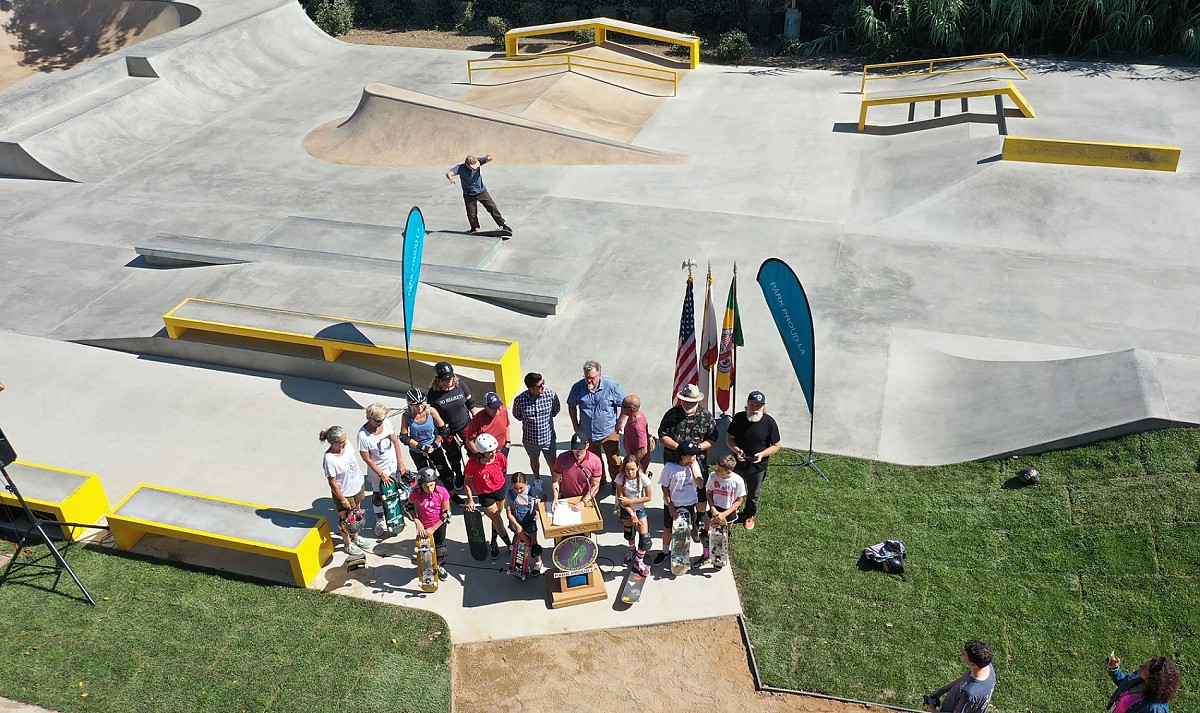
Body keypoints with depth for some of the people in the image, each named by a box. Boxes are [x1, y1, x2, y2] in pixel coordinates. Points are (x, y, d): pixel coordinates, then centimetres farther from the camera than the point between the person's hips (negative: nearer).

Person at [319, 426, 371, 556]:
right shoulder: (329, 459, -33)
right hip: (344, 494, -6)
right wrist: (343, 500, -15)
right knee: (346, 520, 18)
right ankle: (347, 544, 43)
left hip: (358, 486, 6)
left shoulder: (346, 445, -14)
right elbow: (333, 483, -23)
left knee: (356, 515, 27)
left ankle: (355, 537, 52)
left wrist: (361, 484, 13)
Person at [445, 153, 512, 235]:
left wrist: (488, 158, -55)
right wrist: (451, 178, -60)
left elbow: (486, 160, -29)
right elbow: (449, 173, -35)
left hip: (481, 191, 1)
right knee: (471, 214, 3)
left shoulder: (477, 162, -17)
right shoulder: (460, 168, -23)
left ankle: (502, 225, 10)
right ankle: (475, 229, 28)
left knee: (492, 208, -3)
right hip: (469, 195, -1)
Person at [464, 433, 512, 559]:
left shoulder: (499, 457, -21)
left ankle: (494, 543, 46)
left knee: (497, 517, 21)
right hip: (485, 495, -3)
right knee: (499, 523, 0)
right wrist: (470, 500, -13)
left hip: (500, 489, 3)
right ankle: (510, 545, 18)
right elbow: (468, 481, -12)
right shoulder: (473, 463, -28)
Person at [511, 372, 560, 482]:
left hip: (548, 437, -1)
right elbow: (516, 415, 0)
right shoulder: (520, 400, -23)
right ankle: (538, 480, 53)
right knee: (534, 460, 27)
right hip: (530, 439, 1)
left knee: (552, 463, 14)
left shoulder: (551, 395, -21)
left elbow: (556, 409, 1)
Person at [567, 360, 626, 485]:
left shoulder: (611, 386, -18)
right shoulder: (578, 387, -11)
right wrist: (575, 425, 4)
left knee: (614, 461, 10)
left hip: (609, 432, -2)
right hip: (587, 434, 2)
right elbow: (571, 406, 6)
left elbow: (625, 404, -5)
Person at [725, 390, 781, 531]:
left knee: (753, 495, 19)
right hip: (739, 463, 1)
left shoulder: (769, 422, -16)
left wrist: (762, 454, -23)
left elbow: (776, 445, -7)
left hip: (758, 466, -1)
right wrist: (736, 450, -21)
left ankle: (749, 515, 45)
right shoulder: (739, 418, -12)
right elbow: (729, 438, -2)